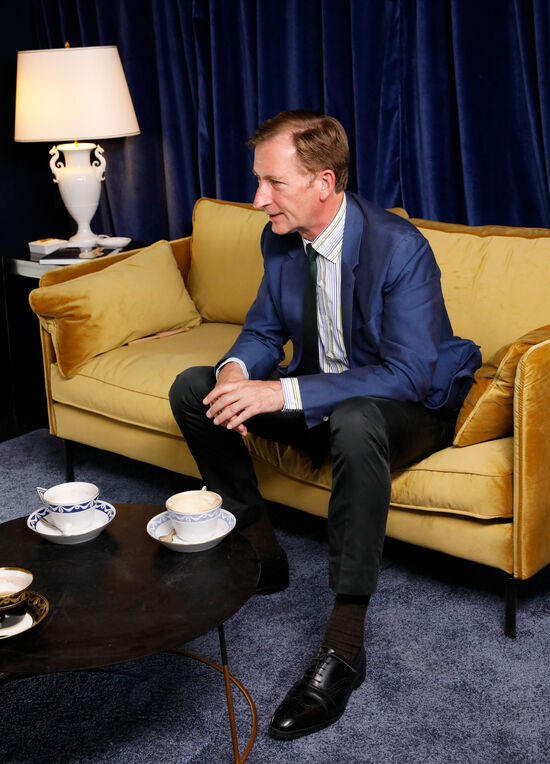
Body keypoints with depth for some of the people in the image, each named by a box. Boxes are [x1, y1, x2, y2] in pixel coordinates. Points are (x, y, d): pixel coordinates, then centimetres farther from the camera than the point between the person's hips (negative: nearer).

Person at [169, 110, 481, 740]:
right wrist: (237, 370, -18)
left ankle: (344, 643, -32)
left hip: (410, 408, -7)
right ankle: (261, 551, 2)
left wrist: (285, 392, -37)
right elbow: (264, 330, 8)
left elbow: (408, 374, -30)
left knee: (354, 420, -42)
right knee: (191, 388, -5)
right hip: (319, 396, 7)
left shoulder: (400, 248, -25)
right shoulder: (280, 240, -4)